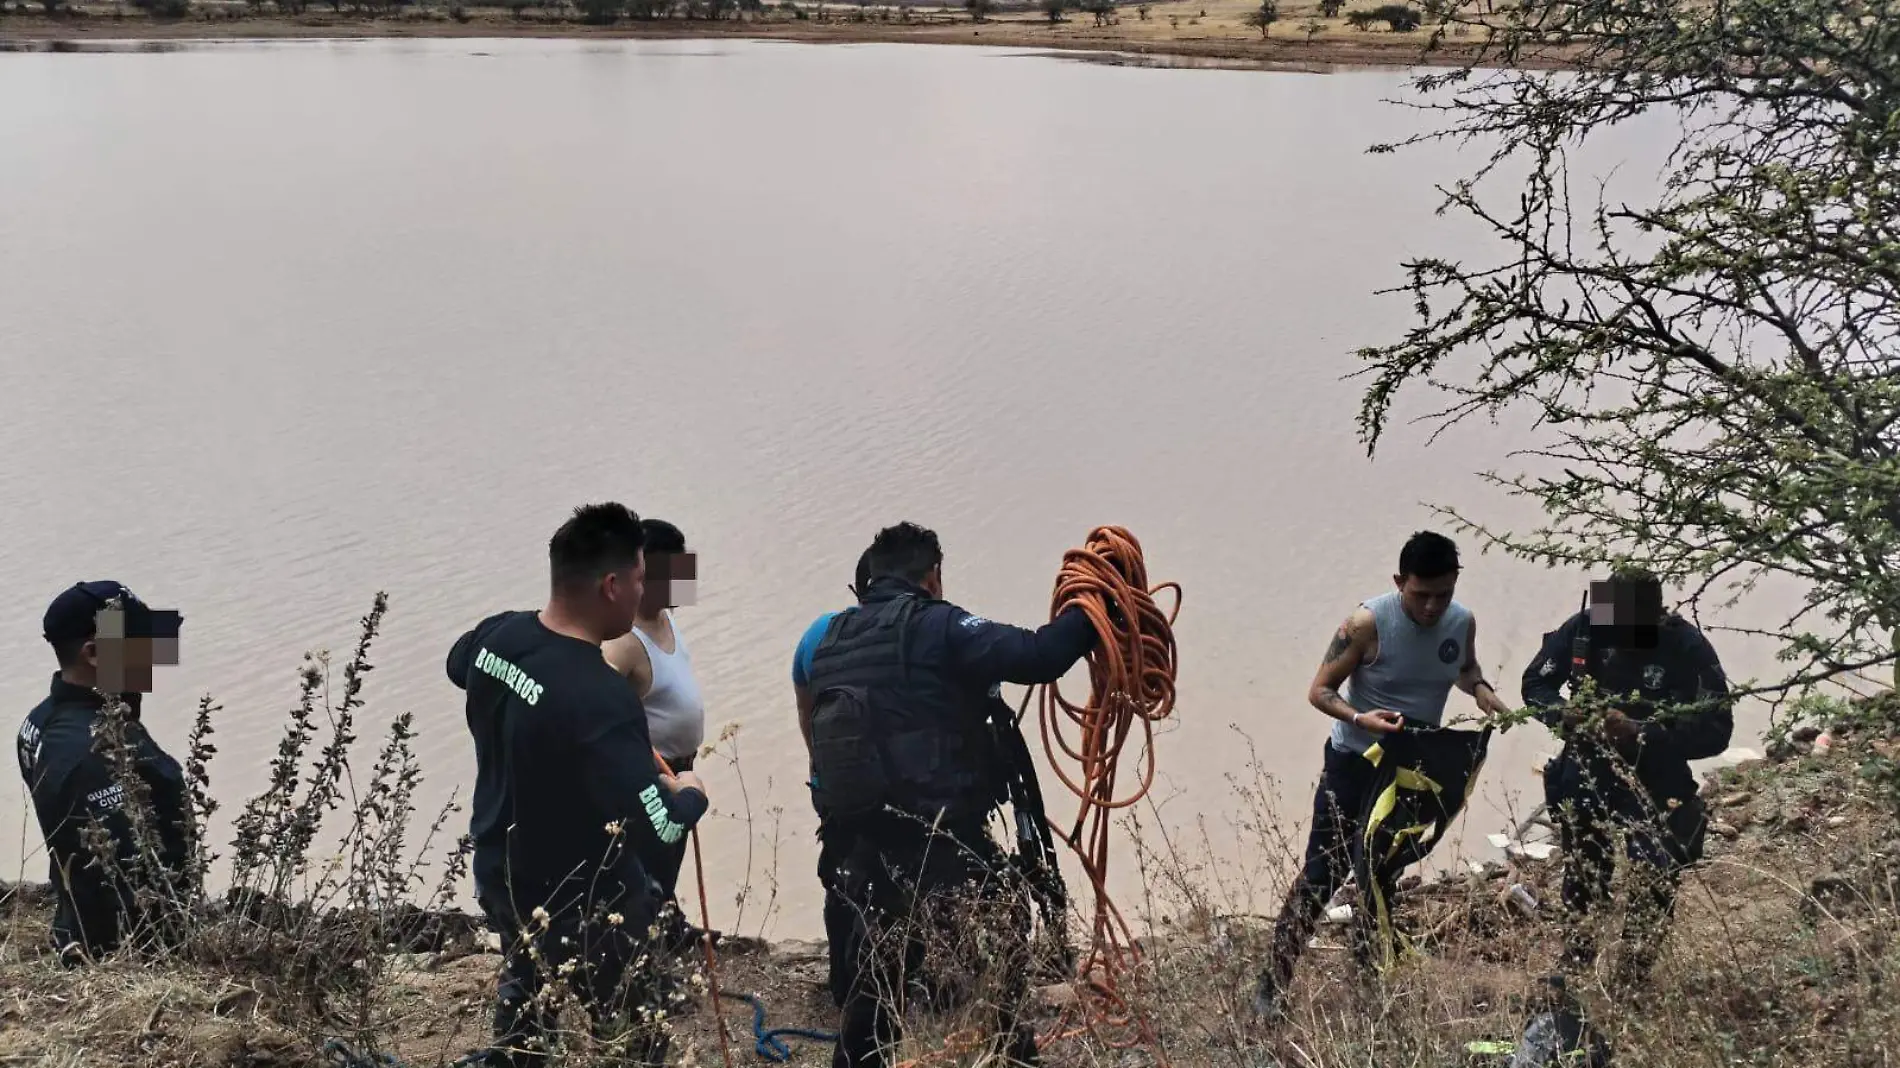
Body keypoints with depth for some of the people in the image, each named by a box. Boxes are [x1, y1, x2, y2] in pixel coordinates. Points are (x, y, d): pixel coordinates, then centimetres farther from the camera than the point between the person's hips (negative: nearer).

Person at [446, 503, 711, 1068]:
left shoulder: (497, 634, -10)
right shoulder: (602, 697, -35)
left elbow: (457, 665, 17)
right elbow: (652, 831, -33)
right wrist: (691, 795, -13)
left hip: (501, 875, 8)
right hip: (586, 908, -7)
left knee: (525, 991, 32)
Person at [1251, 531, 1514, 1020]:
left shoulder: (1463, 622, -7)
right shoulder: (1369, 622, -23)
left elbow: (1466, 670, 16)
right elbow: (1320, 690, -17)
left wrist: (1487, 697, -6)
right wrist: (1359, 717, -36)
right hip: (1354, 763, -5)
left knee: (1384, 877, 16)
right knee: (1322, 873, -6)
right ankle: (1273, 982, 2)